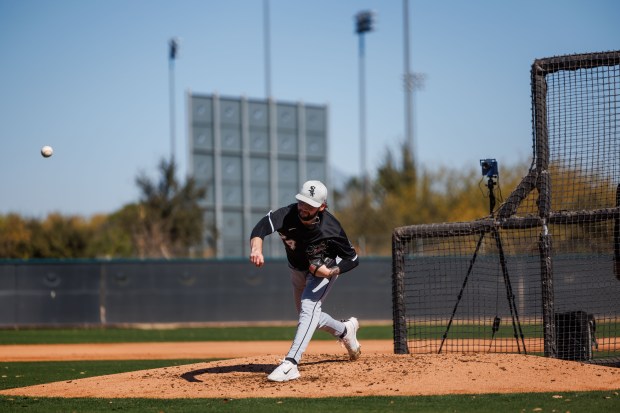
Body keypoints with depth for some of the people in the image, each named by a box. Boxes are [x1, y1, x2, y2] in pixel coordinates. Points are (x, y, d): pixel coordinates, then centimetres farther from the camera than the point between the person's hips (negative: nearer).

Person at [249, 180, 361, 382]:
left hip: (325, 268, -5)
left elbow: (353, 259, -23)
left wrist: (331, 272, -41)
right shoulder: (287, 214, -34)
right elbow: (263, 226, -54)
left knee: (309, 308, -26)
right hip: (297, 270, 5)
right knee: (309, 316, 19)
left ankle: (290, 364, -35)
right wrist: (256, 248, -75)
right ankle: (345, 330, 49)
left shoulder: (331, 229, -35)